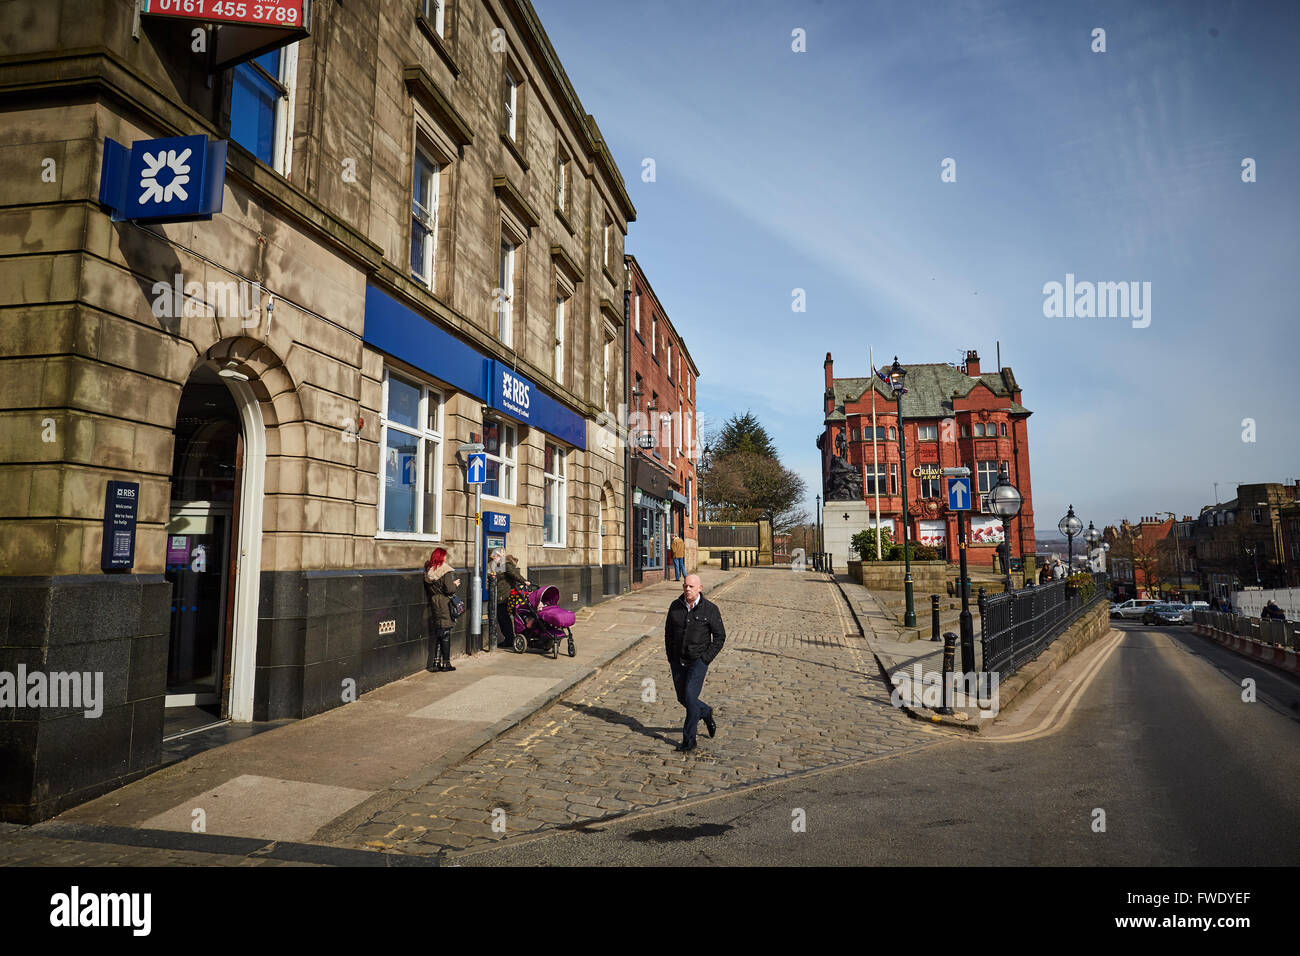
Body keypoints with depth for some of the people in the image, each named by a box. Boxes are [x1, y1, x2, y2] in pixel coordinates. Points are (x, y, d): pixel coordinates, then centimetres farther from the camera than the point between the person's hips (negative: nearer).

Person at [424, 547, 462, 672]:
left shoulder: (428, 570, 5)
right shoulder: (446, 571, -14)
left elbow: (427, 589, 12)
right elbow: (449, 589, -17)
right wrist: (456, 584, 0)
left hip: (433, 604, 6)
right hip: (444, 604, -6)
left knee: (436, 636, 11)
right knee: (446, 635, 0)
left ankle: (436, 662, 12)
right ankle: (446, 663, 4)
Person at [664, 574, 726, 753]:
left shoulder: (710, 609, -9)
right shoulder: (675, 607, 1)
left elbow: (720, 636, -3)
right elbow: (668, 633, 11)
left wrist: (706, 658, -9)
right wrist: (670, 657, 5)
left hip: (698, 660, -4)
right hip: (678, 661, 4)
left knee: (690, 696, -13)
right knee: (682, 698, 10)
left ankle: (689, 740, -1)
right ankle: (706, 713, 39)